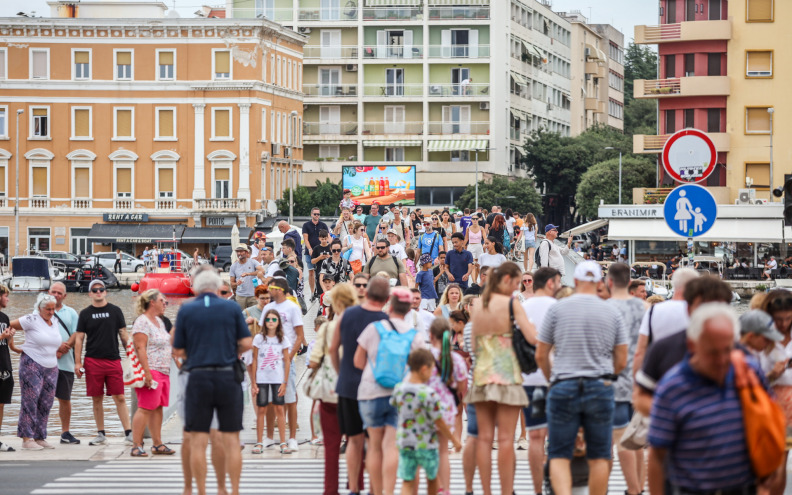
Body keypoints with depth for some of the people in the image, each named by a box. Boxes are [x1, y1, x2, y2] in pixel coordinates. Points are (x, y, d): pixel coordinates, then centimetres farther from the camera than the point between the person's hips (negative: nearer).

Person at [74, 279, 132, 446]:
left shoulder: (115, 311, 9)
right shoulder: (85, 314, 8)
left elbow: (124, 335, 11)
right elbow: (79, 339, 8)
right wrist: (77, 362, 0)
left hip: (113, 360, -1)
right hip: (93, 361, 1)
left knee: (120, 398, -5)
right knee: (96, 399, 4)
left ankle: (128, 433, -5)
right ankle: (101, 434, 12)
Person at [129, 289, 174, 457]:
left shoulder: (159, 321, 19)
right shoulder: (142, 322, -11)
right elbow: (140, 348, -18)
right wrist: (147, 372, -23)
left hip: (163, 372, 9)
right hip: (151, 371, -9)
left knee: (157, 408, 10)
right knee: (145, 408, -10)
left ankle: (157, 444, 13)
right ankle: (137, 446, -10)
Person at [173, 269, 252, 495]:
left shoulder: (186, 310, 2)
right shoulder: (232, 308, 4)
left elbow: (178, 351, 3)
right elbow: (246, 343, 0)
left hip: (198, 378, -1)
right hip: (227, 377, 1)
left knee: (198, 442, 3)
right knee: (231, 440, 6)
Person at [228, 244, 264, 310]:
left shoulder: (253, 262, 1)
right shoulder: (234, 266, 9)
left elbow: (262, 271, -17)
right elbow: (232, 283, 10)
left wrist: (248, 274, -27)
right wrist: (236, 283, -15)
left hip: (253, 295, -2)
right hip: (240, 296, 2)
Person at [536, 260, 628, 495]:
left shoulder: (557, 309, 0)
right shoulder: (612, 313, 4)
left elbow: (540, 355, 4)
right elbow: (621, 361, 6)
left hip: (564, 388, -1)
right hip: (601, 388, 1)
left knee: (559, 455, 1)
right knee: (599, 457, 9)